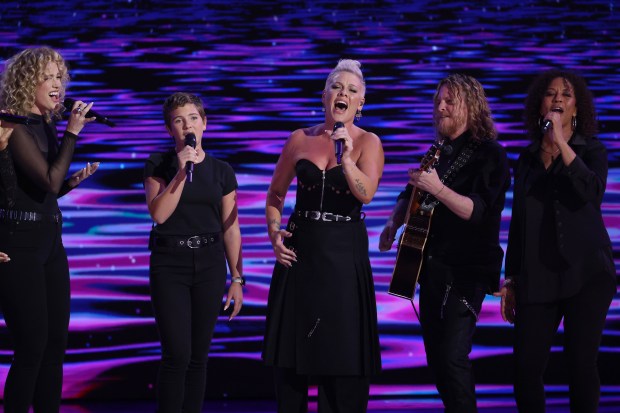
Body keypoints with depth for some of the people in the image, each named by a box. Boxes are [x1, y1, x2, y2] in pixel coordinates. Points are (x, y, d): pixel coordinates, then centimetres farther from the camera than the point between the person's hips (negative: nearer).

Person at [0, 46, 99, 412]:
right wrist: (73, 132, -15)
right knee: (33, 344, -6)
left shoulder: (45, 127, 13)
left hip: (50, 241, 9)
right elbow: (50, 180, -21)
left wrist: (74, 181, 5)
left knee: (55, 343, 9)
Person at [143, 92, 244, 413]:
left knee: (198, 355, 6)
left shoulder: (221, 171, 8)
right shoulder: (158, 166, 1)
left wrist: (237, 278, 6)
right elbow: (159, 213, -13)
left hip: (209, 265, 3)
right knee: (177, 354, -12)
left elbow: (231, 228, 9)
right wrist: (182, 170, -15)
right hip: (169, 266, -3)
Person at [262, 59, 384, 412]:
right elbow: (276, 194, 14)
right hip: (300, 250, 3)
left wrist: (346, 157, -31)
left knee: (343, 352, 0)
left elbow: (366, 193, -18)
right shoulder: (301, 140, 5)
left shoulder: (368, 142, -2)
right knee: (292, 346, 8)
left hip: (344, 253, -2)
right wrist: (274, 233, 0)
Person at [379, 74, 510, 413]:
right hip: (431, 266, 8)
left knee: (452, 356, -18)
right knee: (435, 355, 12)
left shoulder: (490, 155, -10)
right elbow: (410, 195, 25)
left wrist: (437, 188, -31)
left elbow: (477, 211, -21)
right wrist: (394, 222, 8)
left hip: (466, 270, -8)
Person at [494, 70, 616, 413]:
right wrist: (509, 280, 12)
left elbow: (592, 191, -19)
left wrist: (560, 141, -20)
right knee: (526, 366, -6)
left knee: (580, 361, -7)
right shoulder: (528, 159, 13)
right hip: (537, 277, 3)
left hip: (585, 272, -3)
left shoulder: (592, 150, 4)